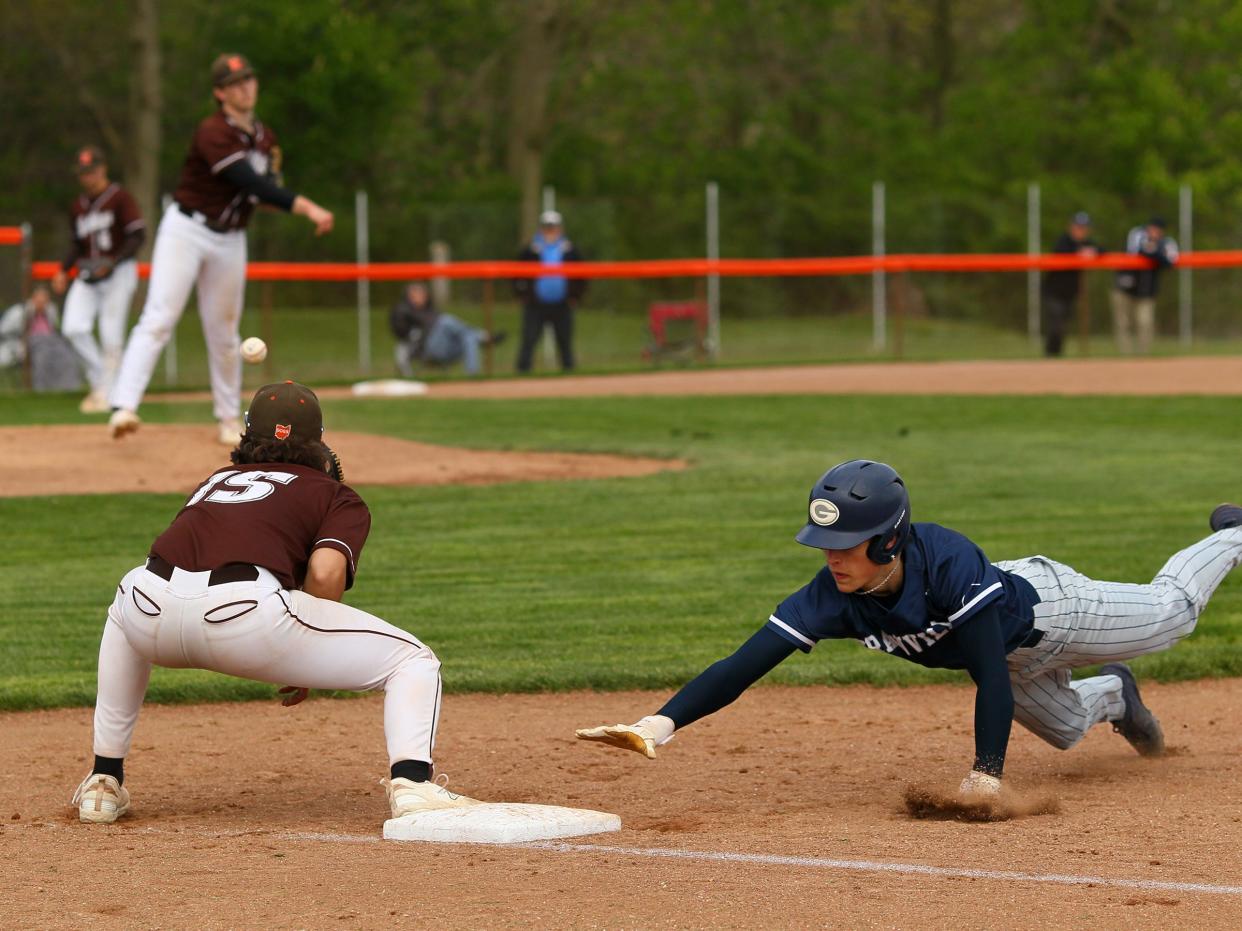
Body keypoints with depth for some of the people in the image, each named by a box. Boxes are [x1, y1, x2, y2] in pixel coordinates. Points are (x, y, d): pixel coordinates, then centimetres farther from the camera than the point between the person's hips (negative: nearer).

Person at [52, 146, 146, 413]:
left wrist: (113, 263, -20)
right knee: (73, 328, -10)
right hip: (87, 272, 6)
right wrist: (63, 271, 9)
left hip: (118, 271, -6)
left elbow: (138, 236, -11)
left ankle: (105, 392, 2)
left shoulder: (120, 198, -7)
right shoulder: (78, 205, 13)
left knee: (111, 336, -8)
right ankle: (99, 379, 5)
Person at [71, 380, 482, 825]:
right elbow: (325, 573, 2)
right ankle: (410, 784, -17)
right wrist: (308, 662, 16)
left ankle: (104, 781, 37)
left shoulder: (216, 480, 36)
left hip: (153, 608, 4)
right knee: (413, 661, 10)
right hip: (249, 613, -4)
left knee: (124, 612, 43)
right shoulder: (340, 498, 22)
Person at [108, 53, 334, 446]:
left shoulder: (264, 138, 8)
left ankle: (229, 419, 23)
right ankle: (123, 406, -26)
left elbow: (266, 188, 16)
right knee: (158, 318, -17)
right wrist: (304, 206, -34)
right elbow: (250, 183, -29)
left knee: (224, 332, 12)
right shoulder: (213, 133, -18)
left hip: (230, 239, 6)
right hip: (187, 231, -6)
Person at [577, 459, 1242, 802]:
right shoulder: (832, 597, -37)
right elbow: (744, 664, -44)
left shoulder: (949, 562, -48)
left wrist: (986, 771, -54)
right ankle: (1112, 695, 64)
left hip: (1045, 605, -4)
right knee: (1066, 727, 30)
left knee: (1169, 612, 24)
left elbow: (990, 673, -47)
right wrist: (664, 721, -58)